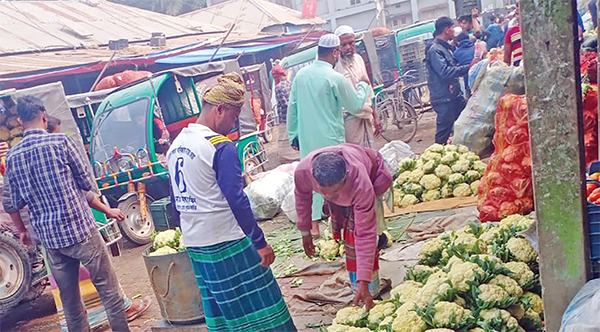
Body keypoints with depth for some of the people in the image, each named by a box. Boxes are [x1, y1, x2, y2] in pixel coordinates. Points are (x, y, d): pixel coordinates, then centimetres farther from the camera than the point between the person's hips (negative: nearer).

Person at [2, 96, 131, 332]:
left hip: (49, 238, 5)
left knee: (69, 299, 15)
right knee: (109, 292, 5)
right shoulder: (61, 141, -9)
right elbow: (87, 183, -3)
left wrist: (22, 231, 25)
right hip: (81, 229, -5)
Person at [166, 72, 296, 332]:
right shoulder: (221, 147, -16)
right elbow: (237, 201, -20)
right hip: (227, 243, -8)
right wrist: (260, 242, -15)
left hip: (194, 245, 8)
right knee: (258, 310, 3)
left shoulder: (175, 146, 9)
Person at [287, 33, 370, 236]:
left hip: (307, 139, 6)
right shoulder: (335, 79, -14)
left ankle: (313, 223, 19)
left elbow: (292, 108, 9)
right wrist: (364, 85, 13)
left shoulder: (300, 75, 3)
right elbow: (355, 106, -3)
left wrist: (293, 134, 19)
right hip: (330, 139, -5)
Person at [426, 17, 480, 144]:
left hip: (455, 95, 10)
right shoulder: (435, 50, -15)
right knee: (444, 130, -5)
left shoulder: (446, 48, 17)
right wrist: (469, 67, -24)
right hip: (444, 99, -10)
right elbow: (445, 72, -26)